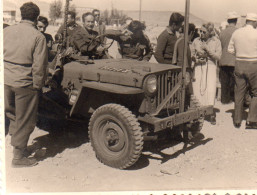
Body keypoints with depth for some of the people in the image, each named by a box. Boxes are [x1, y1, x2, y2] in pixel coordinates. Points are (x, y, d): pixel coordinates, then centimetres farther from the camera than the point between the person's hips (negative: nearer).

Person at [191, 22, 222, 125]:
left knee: (210, 90, -8)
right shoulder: (196, 41, 6)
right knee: (197, 89, -3)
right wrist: (196, 59, -10)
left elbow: (218, 56, -4)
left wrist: (207, 49, -13)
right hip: (198, 67, 2)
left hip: (210, 67, -2)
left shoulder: (216, 41, 2)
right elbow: (191, 55, 11)